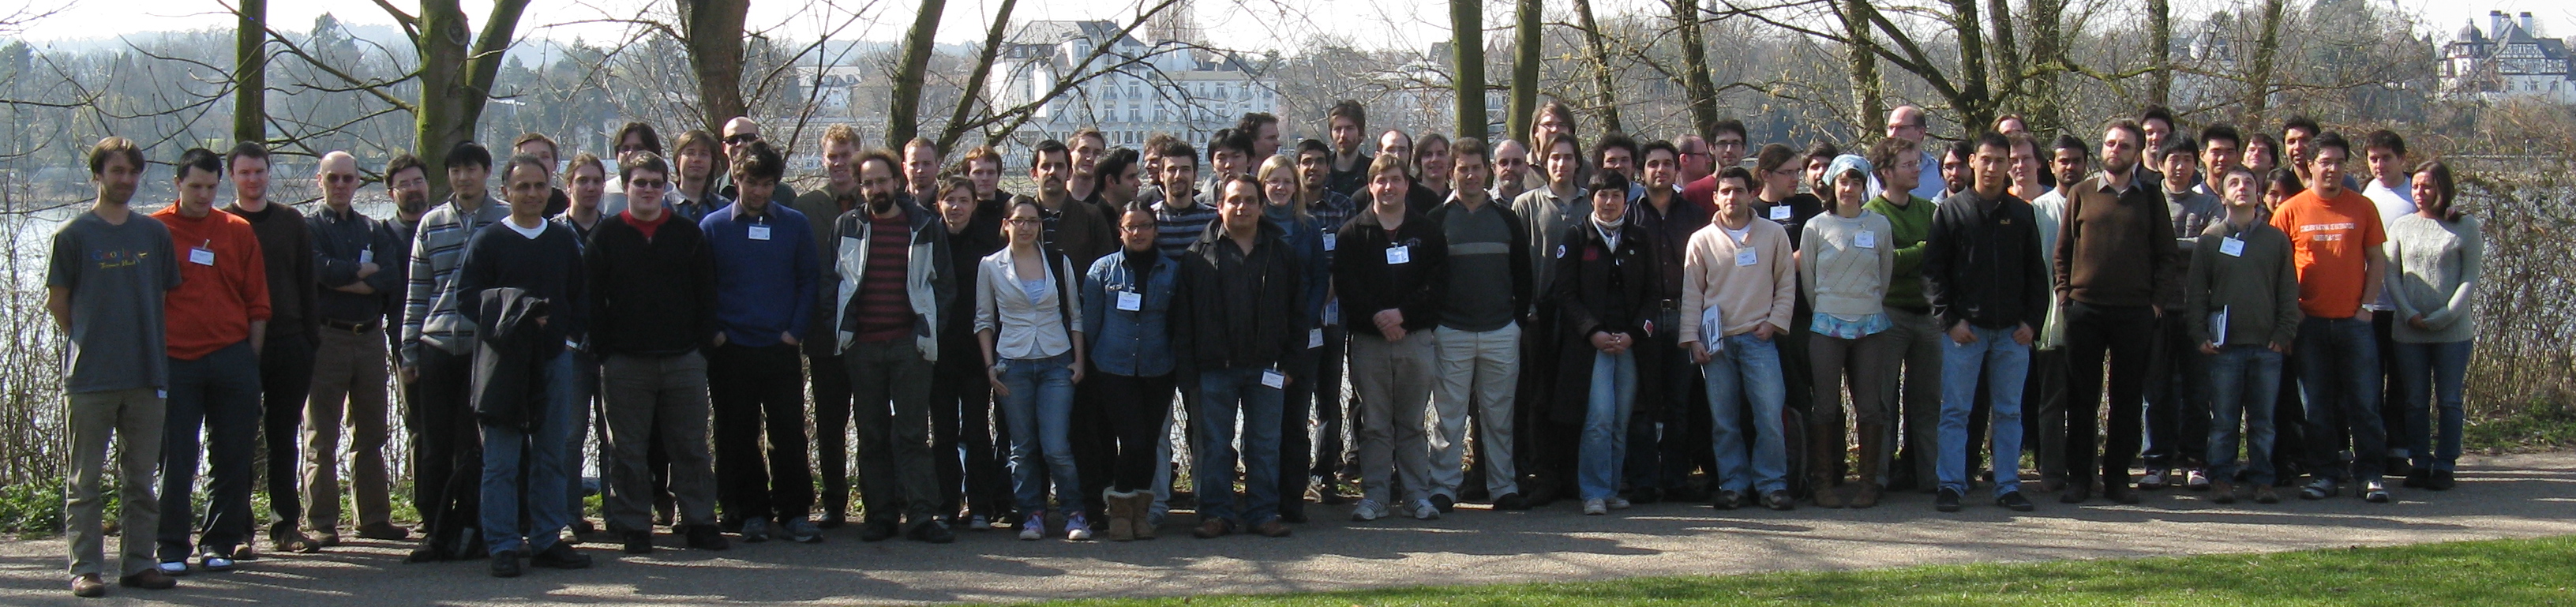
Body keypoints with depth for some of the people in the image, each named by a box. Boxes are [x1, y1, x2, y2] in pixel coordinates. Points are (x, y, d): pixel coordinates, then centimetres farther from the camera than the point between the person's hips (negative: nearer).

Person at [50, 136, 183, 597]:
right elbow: (58, 303, 4)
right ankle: (85, 568, 5)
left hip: (146, 375, 3)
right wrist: (87, 343, 4)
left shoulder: (155, 234, 9)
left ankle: (138, 563, 14)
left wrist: (155, 347, 11)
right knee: (85, 480, 2)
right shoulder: (73, 235, -1)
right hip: (89, 379, -3)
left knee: (141, 479, 8)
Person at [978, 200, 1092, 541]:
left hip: (1056, 363, 0)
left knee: (1057, 447, -8)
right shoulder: (991, 267, 4)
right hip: (1013, 365, 1)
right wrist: (990, 366, 0)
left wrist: (1079, 360, 3)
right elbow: (984, 320, 8)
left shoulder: (1059, 263, 7)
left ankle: (1075, 514, 4)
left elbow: (1075, 315, 11)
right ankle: (1032, 515, 12)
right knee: (1022, 448, 3)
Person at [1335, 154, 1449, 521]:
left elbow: (1437, 283, 1)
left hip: (1415, 337, 0)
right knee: (1374, 424, 2)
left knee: (1412, 423, 6)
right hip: (1369, 340, 0)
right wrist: (1376, 315, -15)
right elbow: (1345, 284, -2)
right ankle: (1374, 495, 7)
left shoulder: (1427, 232, 9)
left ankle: (1418, 494, 10)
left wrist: (1403, 312, -12)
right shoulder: (1353, 233, 6)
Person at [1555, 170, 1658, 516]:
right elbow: (1566, 293, 0)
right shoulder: (1576, 238, 5)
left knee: (1621, 422, 2)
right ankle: (1594, 493, -7)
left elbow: (1651, 293, 11)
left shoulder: (1639, 241, 13)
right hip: (1590, 341, -3)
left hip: (1630, 343, 3)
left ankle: (1611, 489, 12)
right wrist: (1593, 332, -11)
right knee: (1600, 418, -13)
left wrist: (1633, 332, -4)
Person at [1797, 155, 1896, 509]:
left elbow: (1885, 277, 13)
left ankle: (1868, 482, 7)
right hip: (1826, 328, -1)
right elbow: (1807, 280, 8)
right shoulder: (1816, 227, 3)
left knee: (1869, 406, 0)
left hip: (1871, 327, 1)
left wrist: (1868, 307, 12)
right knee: (1826, 407, -2)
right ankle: (1824, 482, 4)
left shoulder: (1880, 226, 6)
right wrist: (1825, 311, 9)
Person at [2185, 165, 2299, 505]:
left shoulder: (2276, 239, 10)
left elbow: (2289, 291, 10)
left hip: (2267, 346, 1)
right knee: (2223, 420, 1)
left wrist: (2285, 332, -1)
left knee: (2263, 421, 4)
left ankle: (2262, 480, 9)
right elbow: (2195, 291, 5)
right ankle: (2221, 480, 6)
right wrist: (2199, 334, -4)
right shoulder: (2210, 238, 7)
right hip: (2225, 346, -1)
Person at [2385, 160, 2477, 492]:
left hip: (2453, 329, -2)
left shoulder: (2466, 227, 1)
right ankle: (2420, 464, 12)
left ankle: (2445, 466, 7)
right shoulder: (2402, 226, 8)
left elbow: (2470, 278, -2)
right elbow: (2391, 274, 5)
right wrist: (2410, 314, -8)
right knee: (2415, 401, 5)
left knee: (2448, 400, 2)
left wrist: (2442, 317, -11)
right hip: (2409, 330, 2)